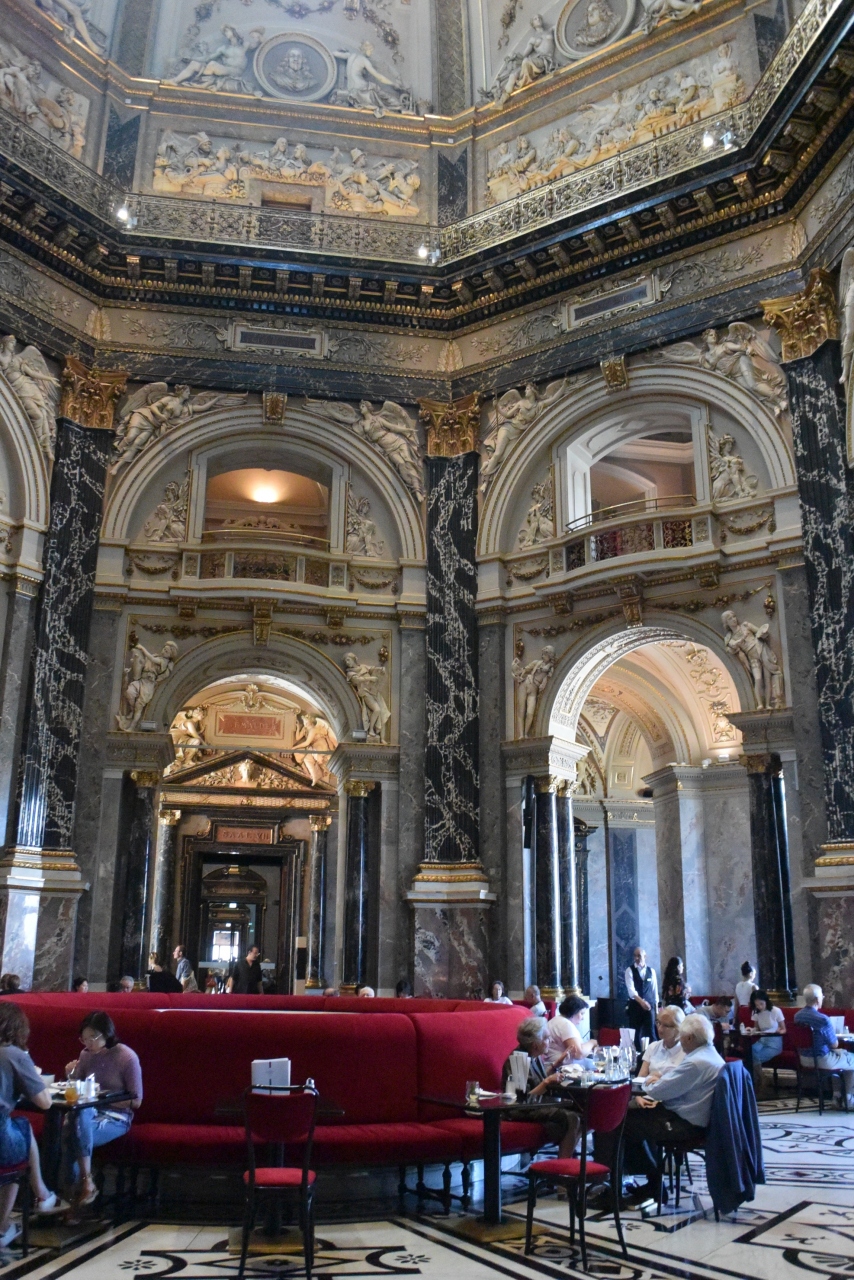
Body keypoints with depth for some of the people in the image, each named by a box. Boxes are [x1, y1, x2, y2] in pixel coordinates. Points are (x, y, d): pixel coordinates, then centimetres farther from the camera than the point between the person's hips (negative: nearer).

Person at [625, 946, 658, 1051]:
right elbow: (631, 989, -15)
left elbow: (655, 990, 11)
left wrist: (656, 1007, 7)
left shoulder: (651, 971, 8)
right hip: (635, 1006, -2)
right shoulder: (629, 970, -3)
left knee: (650, 1032, -4)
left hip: (649, 1006, 2)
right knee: (636, 1034, 2)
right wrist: (641, 1001, -30)